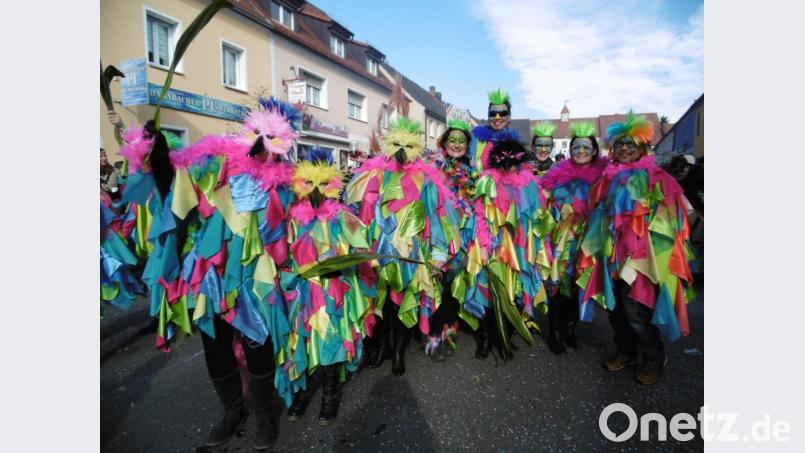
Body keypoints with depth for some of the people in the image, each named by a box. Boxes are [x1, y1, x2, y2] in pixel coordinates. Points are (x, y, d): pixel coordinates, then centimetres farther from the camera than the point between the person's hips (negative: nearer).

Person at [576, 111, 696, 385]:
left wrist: (641, 256, -16)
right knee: (614, 306, 11)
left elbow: (667, 219, -7)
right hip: (611, 254, 5)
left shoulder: (657, 179, -2)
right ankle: (625, 351, 32)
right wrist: (595, 249, 10)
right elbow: (597, 216, 16)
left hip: (641, 256, -5)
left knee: (636, 311, -2)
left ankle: (654, 359, 21)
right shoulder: (608, 180, 11)